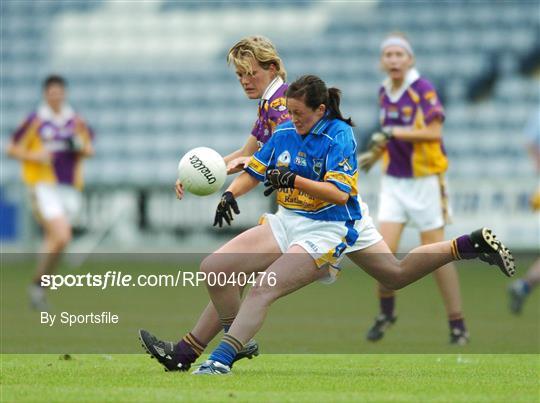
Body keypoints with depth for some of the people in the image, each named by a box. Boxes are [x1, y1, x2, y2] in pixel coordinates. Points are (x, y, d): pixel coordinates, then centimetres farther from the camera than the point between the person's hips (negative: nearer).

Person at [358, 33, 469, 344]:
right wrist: (376, 153, 9)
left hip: (425, 181, -5)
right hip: (394, 181, 5)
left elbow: (434, 132, -23)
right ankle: (386, 312, 13)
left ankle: (457, 324, 10)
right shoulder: (384, 92, 7)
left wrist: (394, 133, -25)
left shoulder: (423, 90, -13)